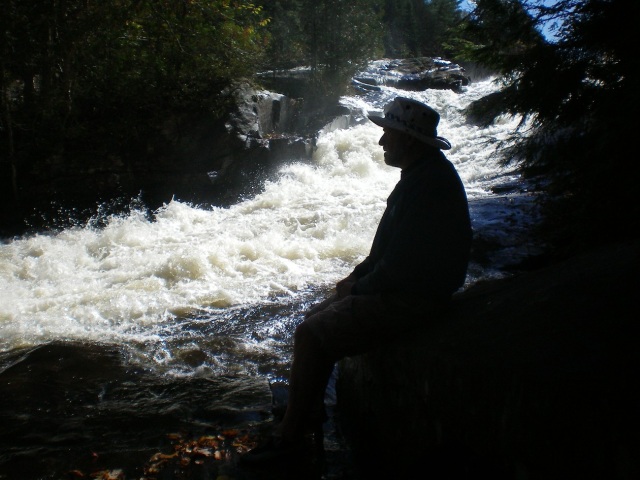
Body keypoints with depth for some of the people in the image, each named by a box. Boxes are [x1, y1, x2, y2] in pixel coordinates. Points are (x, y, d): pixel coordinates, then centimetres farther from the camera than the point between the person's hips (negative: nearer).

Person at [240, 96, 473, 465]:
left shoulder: (428, 182, -23)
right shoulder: (421, 174, 11)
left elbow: (401, 260, -25)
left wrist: (359, 288, -11)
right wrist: (356, 277, 8)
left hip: (410, 300, -10)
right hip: (398, 287, 10)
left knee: (311, 335, -14)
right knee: (316, 318, 12)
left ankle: (289, 437, 0)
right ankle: (311, 410, 23)